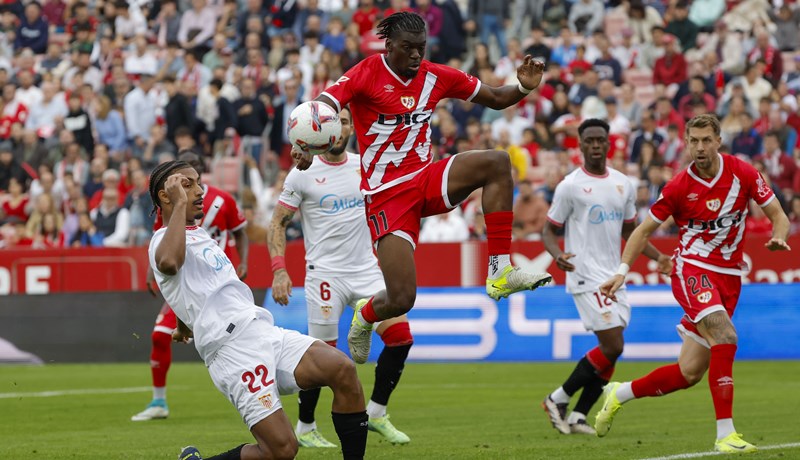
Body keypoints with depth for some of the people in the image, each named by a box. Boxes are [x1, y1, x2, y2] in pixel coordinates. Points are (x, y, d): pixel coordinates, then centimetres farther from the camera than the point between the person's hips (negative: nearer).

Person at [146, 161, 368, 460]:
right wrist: (179, 204, -17)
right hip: (233, 350, -9)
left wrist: (187, 323, 65)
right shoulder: (163, 239, -2)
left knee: (343, 370, -17)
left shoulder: (197, 233, 28)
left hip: (265, 334, 9)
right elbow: (169, 262, -30)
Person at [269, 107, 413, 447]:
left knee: (400, 337, -7)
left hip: (367, 270, 4)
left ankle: (376, 413, 10)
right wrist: (279, 270, -13)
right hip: (325, 274, -4)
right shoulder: (303, 174, -5)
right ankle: (304, 428, 16)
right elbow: (278, 222, -2)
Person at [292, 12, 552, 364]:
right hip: (387, 195, -5)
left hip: (425, 180, 5)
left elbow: (494, 99, 13)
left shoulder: (436, 77, 3)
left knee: (497, 162, -23)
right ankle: (363, 318, 27)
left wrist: (523, 87, -9)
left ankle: (500, 272, -21)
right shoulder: (367, 75, -11)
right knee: (401, 300, -13)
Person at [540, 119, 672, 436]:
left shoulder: (623, 184, 12)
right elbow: (549, 231, -2)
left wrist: (658, 257, 10)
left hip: (614, 277, 7)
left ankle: (578, 416, 10)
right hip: (586, 276, -7)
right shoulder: (570, 186, -6)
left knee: (610, 350, 3)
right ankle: (558, 400, -1)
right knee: (612, 346, -15)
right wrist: (558, 255, -24)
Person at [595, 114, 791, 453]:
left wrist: (778, 238, -18)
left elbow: (778, 215, 4)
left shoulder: (743, 173, -3)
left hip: (729, 276, 3)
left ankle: (620, 394, 28)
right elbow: (644, 230, 4)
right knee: (725, 336, -30)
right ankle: (725, 433, -28)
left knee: (689, 373, 4)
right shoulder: (679, 187, -7)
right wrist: (622, 271, -7)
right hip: (692, 269, -3)